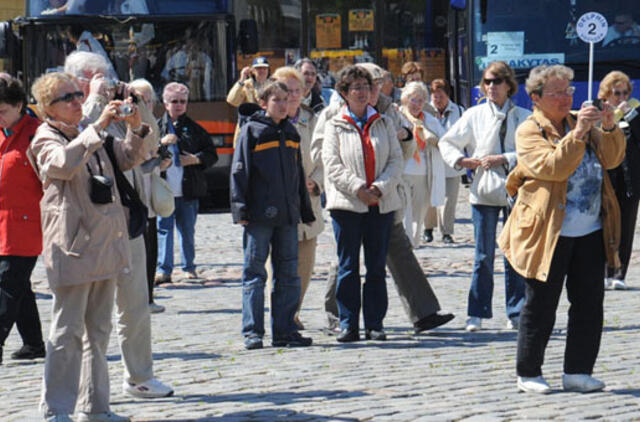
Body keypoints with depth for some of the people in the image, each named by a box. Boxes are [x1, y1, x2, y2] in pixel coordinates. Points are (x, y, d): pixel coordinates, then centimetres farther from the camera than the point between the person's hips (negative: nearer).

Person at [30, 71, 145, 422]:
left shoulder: (88, 136, 18)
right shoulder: (46, 140, -5)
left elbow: (127, 159, 26)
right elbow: (64, 162, -27)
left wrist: (134, 128, 7)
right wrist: (99, 126, -27)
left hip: (104, 244, 8)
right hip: (72, 245, -8)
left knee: (99, 331, 11)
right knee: (68, 331, -8)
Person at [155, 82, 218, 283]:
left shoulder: (194, 129, 9)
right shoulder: (157, 127, 6)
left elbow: (212, 154, 10)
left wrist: (196, 159, -7)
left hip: (188, 190, 1)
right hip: (164, 189, -1)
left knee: (188, 230, 9)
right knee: (163, 229, -7)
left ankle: (189, 266, 22)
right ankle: (163, 270, -7)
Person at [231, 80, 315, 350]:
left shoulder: (290, 133, 15)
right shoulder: (251, 131, -2)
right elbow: (239, 171, -6)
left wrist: (305, 210, 18)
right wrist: (240, 209, -13)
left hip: (287, 214, 6)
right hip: (259, 215, -6)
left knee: (288, 274, 7)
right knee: (254, 272, -3)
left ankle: (284, 330, 11)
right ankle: (252, 331, 0)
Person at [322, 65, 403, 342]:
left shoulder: (383, 123, 12)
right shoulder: (335, 126, 5)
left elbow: (396, 160, 5)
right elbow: (332, 165, -4)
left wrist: (380, 187, -11)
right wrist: (358, 189, -15)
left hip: (381, 203, 3)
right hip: (347, 204, -2)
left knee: (376, 267, 5)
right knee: (348, 267, -1)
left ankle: (375, 324, 10)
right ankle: (348, 325, 3)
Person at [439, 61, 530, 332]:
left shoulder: (524, 117, 2)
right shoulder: (474, 116, 6)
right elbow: (447, 142, 11)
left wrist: (503, 159, -16)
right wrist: (462, 160, -5)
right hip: (483, 192, 1)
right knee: (483, 256, 2)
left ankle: (516, 313, 10)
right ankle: (477, 313, 8)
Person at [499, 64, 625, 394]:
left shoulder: (581, 123, 12)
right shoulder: (529, 132, -6)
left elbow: (611, 159, 5)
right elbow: (552, 167, -22)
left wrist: (609, 128, -12)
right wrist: (578, 133, -29)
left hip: (591, 233, 6)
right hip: (549, 234, -6)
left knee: (589, 304, 5)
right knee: (540, 307, 1)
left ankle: (577, 372, 15)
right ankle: (528, 373, 12)